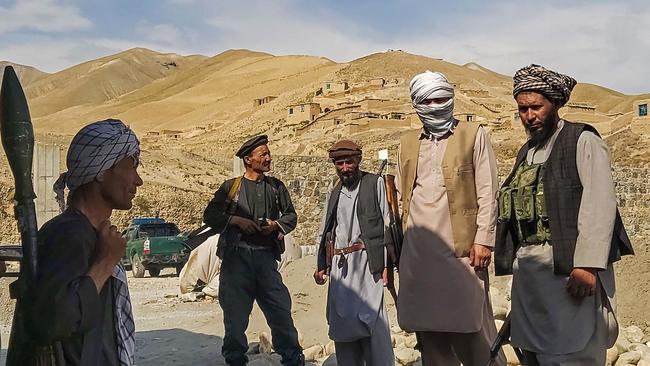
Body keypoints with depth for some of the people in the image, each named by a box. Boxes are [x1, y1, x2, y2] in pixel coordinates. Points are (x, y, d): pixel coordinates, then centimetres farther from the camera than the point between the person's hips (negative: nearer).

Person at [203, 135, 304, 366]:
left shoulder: (276, 186, 12)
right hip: (237, 255, -2)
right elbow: (210, 215, 2)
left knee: (280, 308, 0)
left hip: (266, 256, 2)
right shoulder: (231, 186, 4)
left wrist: (276, 225, -4)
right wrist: (237, 220, -11)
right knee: (235, 311, 4)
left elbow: (291, 215, 17)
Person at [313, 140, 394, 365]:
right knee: (341, 325, 4)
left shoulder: (375, 183, 3)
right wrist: (321, 265, 13)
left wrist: (386, 264, -9)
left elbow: (387, 225, -2)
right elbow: (325, 232, 23)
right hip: (340, 264, 5)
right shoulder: (334, 194, 19)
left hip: (367, 261, -5)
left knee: (372, 321, -12)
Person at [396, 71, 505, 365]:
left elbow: (487, 192, -1)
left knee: (470, 328, -3)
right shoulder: (407, 143, 17)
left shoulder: (474, 136, 5)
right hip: (418, 250, 4)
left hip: (460, 247, -4)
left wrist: (483, 239, -9)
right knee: (428, 330, 7)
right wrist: (403, 240, 12)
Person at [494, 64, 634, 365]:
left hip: (569, 269, -6)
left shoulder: (582, 140, -2)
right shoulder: (526, 152, 19)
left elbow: (599, 204, -13)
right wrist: (516, 264, 13)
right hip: (527, 272, 7)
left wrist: (587, 265, -21)